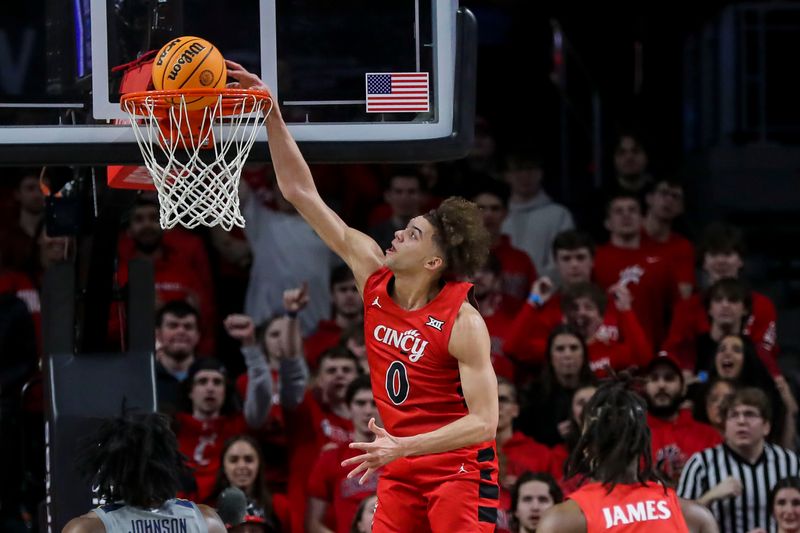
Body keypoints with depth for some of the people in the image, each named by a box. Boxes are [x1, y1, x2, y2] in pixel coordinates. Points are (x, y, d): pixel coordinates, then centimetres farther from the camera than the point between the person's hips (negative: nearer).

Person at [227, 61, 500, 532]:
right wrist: (270, 114, -4)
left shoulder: (463, 323, -19)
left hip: (459, 471, -7)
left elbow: (483, 422, -22)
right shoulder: (374, 275, -1)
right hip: (401, 472, 7)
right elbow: (301, 191, 2)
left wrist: (403, 447, -32)